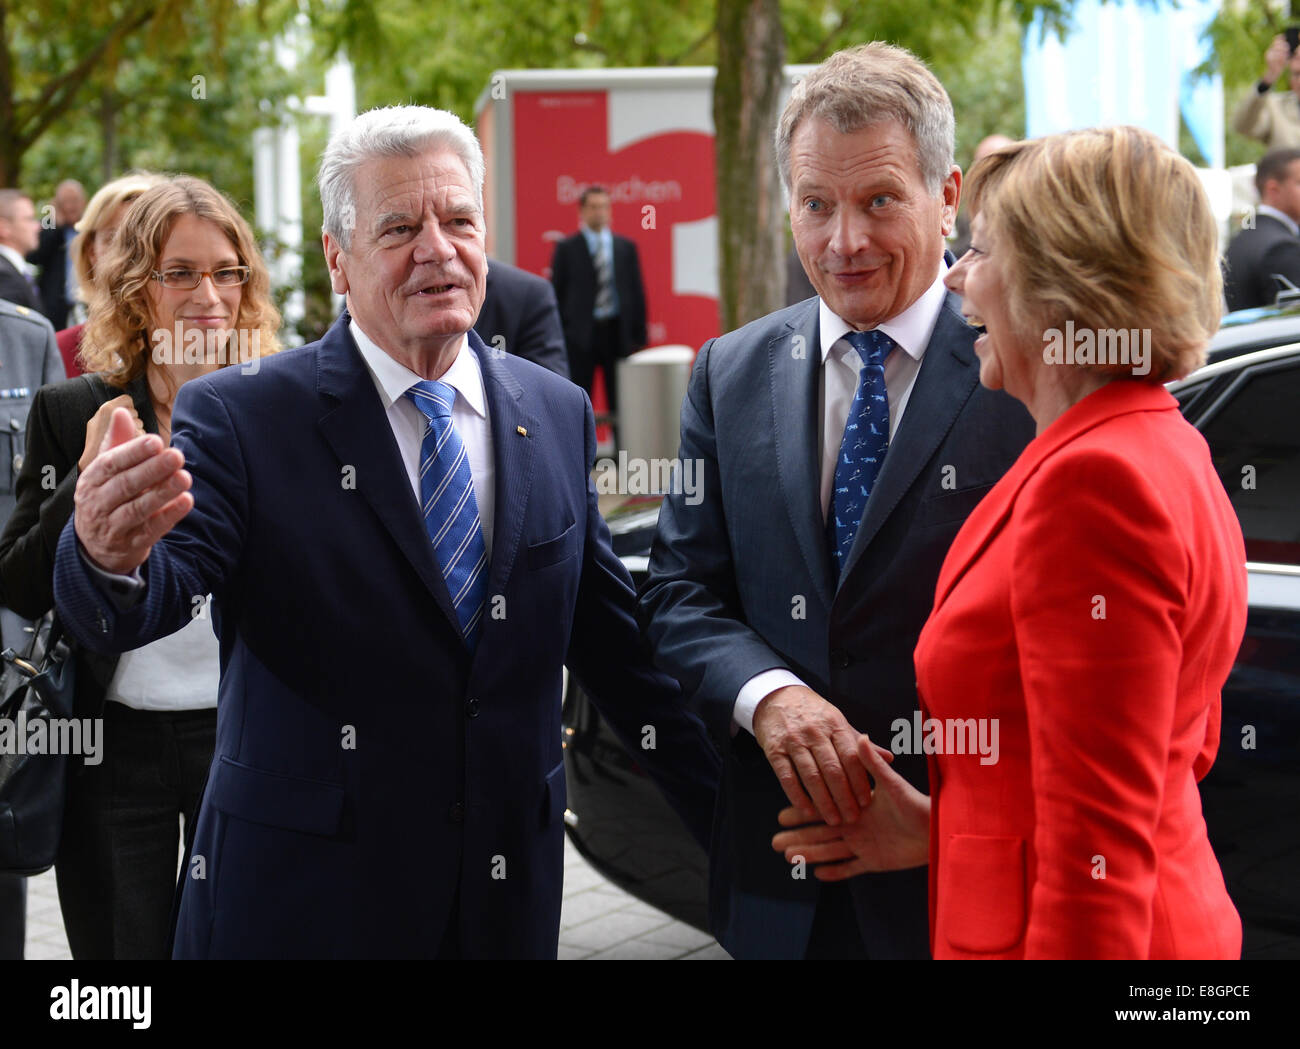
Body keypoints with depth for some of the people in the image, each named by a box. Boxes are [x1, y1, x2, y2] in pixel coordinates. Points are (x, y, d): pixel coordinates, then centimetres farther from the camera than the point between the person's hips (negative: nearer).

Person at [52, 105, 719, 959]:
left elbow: (612, 642, 10)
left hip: (510, 893, 4)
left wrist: (735, 814, 9)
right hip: (299, 896, -3)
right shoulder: (241, 417, -7)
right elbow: (158, 596, -19)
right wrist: (112, 557, -42)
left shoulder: (558, 414, 6)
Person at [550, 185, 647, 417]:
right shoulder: (566, 248, 3)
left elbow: (637, 292, 10)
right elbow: (556, 293, 1)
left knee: (621, 402, 4)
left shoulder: (626, 248, 10)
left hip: (617, 333, 2)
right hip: (581, 335, -2)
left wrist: (639, 336, 4)